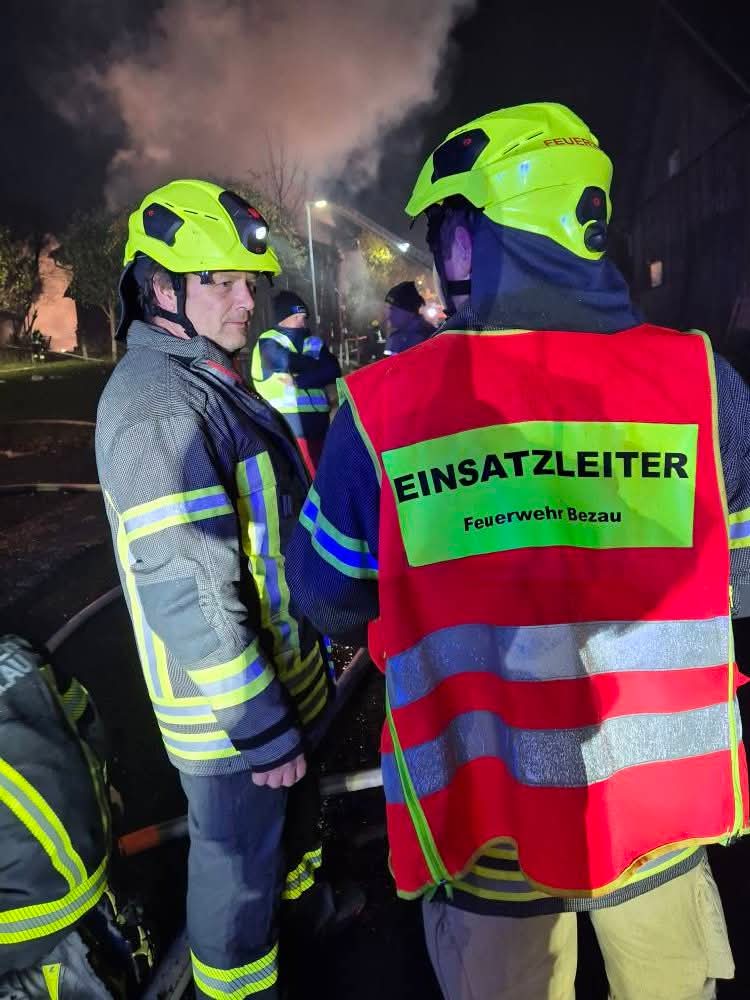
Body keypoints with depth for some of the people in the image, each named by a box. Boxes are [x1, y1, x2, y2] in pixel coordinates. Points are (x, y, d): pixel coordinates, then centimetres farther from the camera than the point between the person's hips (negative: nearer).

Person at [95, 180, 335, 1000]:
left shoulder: (208, 379, 9)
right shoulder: (159, 406, -25)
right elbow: (190, 595, -28)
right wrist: (261, 729, -22)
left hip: (279, 667, 10)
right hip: (229, 701, -10)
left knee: (296, 805, 31)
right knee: (239, 856, 14)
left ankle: (300, 888, 59)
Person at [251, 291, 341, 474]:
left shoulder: (315, 342, 16)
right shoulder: (269, 342, 0)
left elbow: (333, 372, 0)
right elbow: (285, 362, -20)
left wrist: (299, 381, -14)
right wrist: (316, 364, -2)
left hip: (316, 425, 5)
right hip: (284, 428, -5)